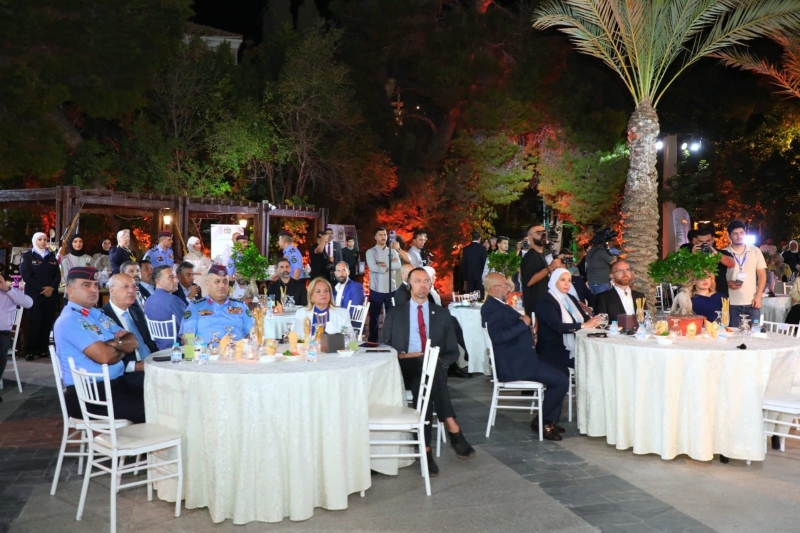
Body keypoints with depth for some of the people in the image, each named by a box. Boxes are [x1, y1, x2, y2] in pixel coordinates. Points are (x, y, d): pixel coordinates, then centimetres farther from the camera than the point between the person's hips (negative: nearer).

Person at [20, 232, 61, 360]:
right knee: (35, 322, -6)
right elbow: (26, 276, -7)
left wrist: (52, 287, -10)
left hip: (51, 294, 4)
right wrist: (41, 289, -14)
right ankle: (31, 350, -1)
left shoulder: (51, 256, 15)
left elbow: (57, 275, 9)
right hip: (34, 294, -4)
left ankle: (43, 349, 6)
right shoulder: (27, 256, 3)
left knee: (48, 322, 0)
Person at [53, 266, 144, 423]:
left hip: (117, 383, 8)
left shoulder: (98, 314, 16)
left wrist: (116, 343, -10)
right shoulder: (68, 321, -12)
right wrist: (122, 348, 0)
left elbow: (133, 342, 11)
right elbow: (104, 356, -21)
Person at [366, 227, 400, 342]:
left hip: (391, 290, 3)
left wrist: (384, 264, -11)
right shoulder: (370, 252, 0)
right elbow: (373, 267, -16)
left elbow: (398, 265, -8)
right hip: (376, 290, -2)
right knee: (374, 317, 7)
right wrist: (389, 266, -8)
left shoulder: (393, 252, 9)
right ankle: (373, 341, 17)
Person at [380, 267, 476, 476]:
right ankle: (453, 429, -35)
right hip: (405, 368, -1)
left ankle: (426, 449, -36)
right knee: (425, 375, -36)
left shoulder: (442, 314, 17)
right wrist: (404, 356, -11)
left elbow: (453, 352, 12)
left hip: (434, 369, 1)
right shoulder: (395, 313, 15)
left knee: (428, 377, -36)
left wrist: (438, 362, -10)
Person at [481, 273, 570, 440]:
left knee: (561, 372, 15)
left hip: (520, 358, 11)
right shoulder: (491, 308, -18)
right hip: (513, 364, -11)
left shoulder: (499, 305, 15)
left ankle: (551, 420, 18)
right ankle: (541, 421, 5)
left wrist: (528, 325, 1)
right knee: (561, 380, -13)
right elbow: (498, 336, -32)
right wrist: (524, 323, -21)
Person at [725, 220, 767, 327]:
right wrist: (728, 283, -14)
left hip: (751, 302, 1)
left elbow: (762, 275, 7)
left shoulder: (755, 251, 6)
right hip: (732, 303, -1)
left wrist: (758, 296, -2)